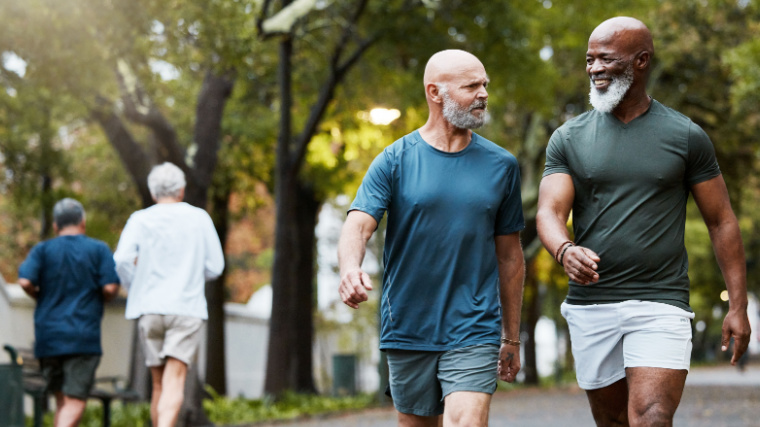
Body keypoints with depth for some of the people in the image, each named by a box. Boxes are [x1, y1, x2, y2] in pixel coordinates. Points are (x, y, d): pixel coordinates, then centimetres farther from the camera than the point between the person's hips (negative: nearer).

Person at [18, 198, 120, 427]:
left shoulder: (42, 250, 6)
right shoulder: (99, 249, 3)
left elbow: (25, 281, -9)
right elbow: (111, 287, -8)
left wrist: (40, 296, 11)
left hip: (48, 339, 3)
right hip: (83, 338, -3)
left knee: (62, 402, 15)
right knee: (75, 402, -7)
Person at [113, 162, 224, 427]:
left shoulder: (140, 219, 4)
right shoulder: (200, 219, 7)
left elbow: (122, 260, -10)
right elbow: (215, 267, 6)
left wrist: (135, 289, 7)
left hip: (149, 308, 2)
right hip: (187, 308, -2)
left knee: (159, 384, 14)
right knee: (174, 381, -12)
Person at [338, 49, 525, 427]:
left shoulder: (501, 165, 6)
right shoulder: (395, 160, -1)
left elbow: (509, 257, 12)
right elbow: (358, 225, -12)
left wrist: (512, 338, 14)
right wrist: (350, 269, -35)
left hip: (473, 331, 0)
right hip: (407, 332, 0)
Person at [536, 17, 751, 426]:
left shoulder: (686, 137, 2)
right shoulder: (569, 139, 5)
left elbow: (721, 221, 6)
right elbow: (549, 212, -5)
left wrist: (738, 305, 0)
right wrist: (565, 251, -29)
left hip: (661, 305, -3)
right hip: (590, 305, 3)